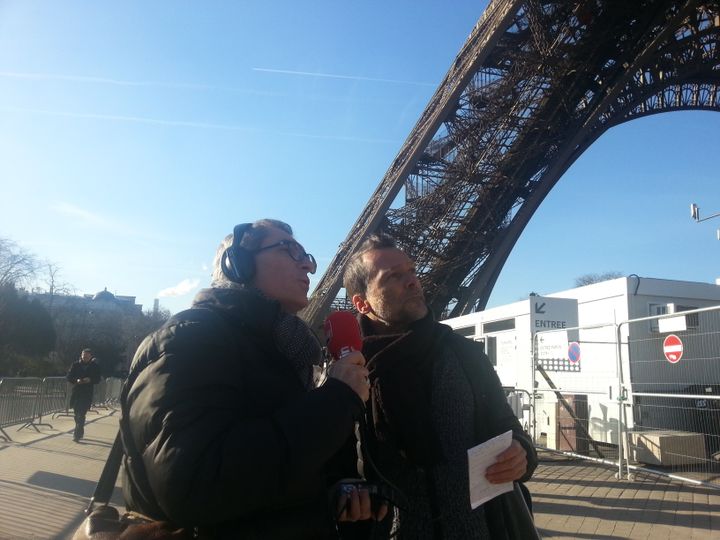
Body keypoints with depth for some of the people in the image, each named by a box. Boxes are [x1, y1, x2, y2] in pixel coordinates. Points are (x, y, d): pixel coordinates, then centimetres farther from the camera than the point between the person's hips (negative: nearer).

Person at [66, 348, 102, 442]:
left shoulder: (95, 366, 1)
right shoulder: (75, 364, 4)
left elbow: (97, 379, 3)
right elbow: (68, 377, 4)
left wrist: (90, 380, -17)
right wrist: (76, 380, -15)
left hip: (87, 393, -3)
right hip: (76, 392, 3)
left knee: (81, 414, -10)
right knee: (76, 413, 13)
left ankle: (77, 434, -9)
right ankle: (80, 432, 31)